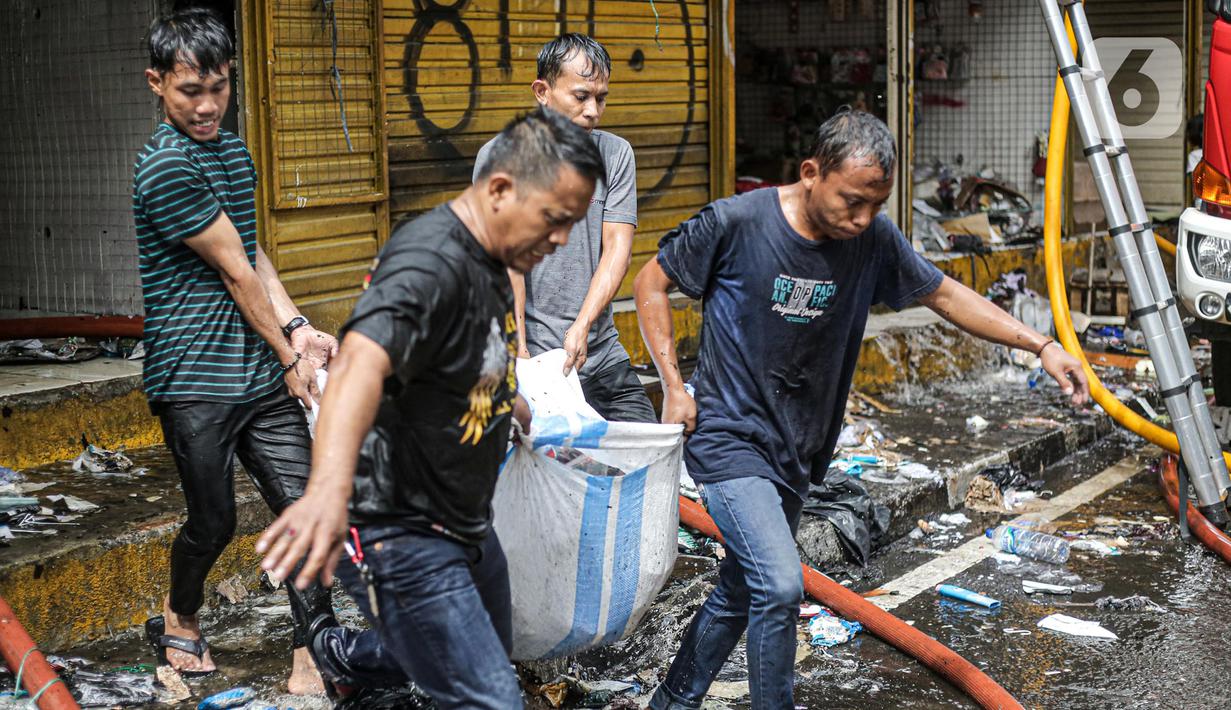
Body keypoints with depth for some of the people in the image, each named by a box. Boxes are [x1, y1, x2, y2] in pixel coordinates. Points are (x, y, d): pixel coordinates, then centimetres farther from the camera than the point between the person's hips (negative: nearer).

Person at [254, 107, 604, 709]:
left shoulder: (488, 262, 5)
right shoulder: (430, 263, -26)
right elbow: (360, 364, -45)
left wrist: (513, 405, 44)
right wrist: (329, 489, -61)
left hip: (463, 522, 10)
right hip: (403, 537, -10)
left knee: (491, 655, 27)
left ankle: (339, 653, 48)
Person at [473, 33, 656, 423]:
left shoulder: (616, 153, 9)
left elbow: (618, 247, 0)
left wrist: (583, 325, -15)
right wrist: (519, 348, -19)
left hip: (604, 356, 5)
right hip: (536, 360, -4)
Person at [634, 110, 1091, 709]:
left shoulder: (873, 239, -5)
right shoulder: (736, 223, -18)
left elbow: (944, 295, 8)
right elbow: (651, 284, -5)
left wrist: (1041, 346, 0)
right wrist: (674, 387, -10)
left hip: (795, 453, 5)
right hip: (730, 440, -5)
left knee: (738, 597, 16)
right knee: (780, 588, -20)